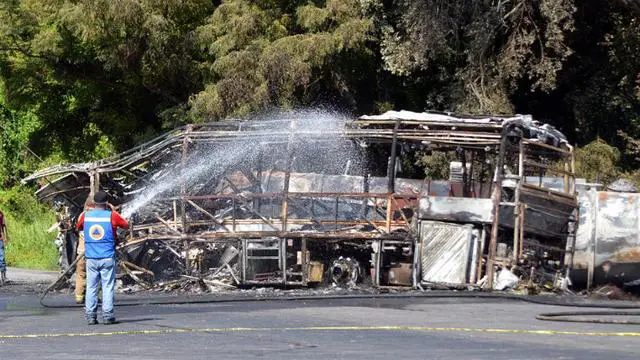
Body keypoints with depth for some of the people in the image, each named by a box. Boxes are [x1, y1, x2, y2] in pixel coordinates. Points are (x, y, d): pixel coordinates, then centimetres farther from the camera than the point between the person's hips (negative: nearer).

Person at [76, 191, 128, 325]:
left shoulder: (86, 216, 2)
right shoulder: (112, 215, -5)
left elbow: (78, 228, 22)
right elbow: (126, 225, 11)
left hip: (91, 258, 2)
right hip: (107, 258, -2)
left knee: (91, 287, 7)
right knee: (108, 287, 1)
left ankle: (90, 316, 3)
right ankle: (108, 316, -3)